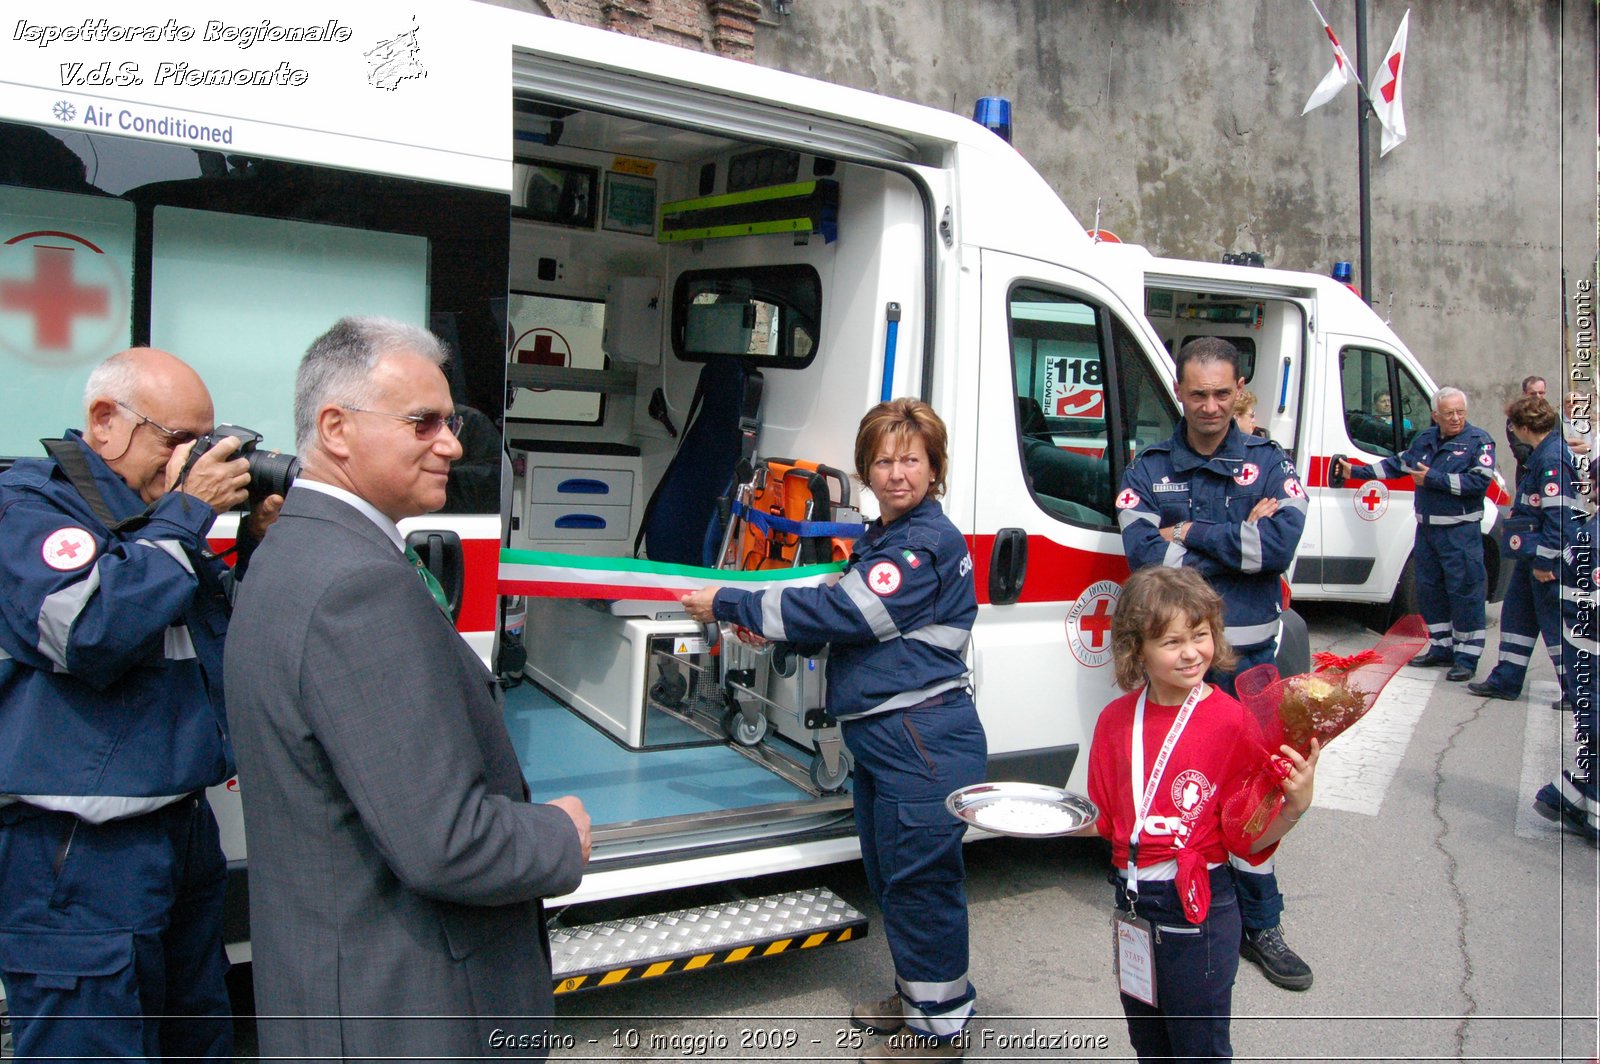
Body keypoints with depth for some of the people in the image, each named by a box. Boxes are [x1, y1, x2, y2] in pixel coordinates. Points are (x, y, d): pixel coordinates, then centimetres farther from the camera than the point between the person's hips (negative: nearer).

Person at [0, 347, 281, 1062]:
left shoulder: (161, 511, 12)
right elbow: (92, 634, -28)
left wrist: (258, 543, 0)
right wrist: (184, 515, -18)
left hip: (187, 828, 8)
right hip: (81, 856, -8)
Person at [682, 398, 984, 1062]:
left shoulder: (928, 542, -17)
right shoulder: (880, 539, 15)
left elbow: (843, 612, -22)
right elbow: (849, 616, 19)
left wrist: (727, 605, -15)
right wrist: (770, 627, 1)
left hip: (924, 738, -10)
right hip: (877, 734, 10)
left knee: (919, 880, 2)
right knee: (890, 877, 20)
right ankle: (916, 997, 38)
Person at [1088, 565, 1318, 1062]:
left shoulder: (1231, 722, -15)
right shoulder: (1116, 720, 0)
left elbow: (1248, 839, -14)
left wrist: (1294, 807, -30)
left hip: (1197, 912, -5)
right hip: (1131, 904, 5)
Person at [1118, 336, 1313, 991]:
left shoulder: (1268, 463, 4)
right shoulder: (1149, 470, 3)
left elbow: (1281, 545, -14)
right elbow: (1145, 555, -13)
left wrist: (1190, 533, -12)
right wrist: (1240, 536, -12)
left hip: (1247, 653, 1)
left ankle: (1260, 924, 26)